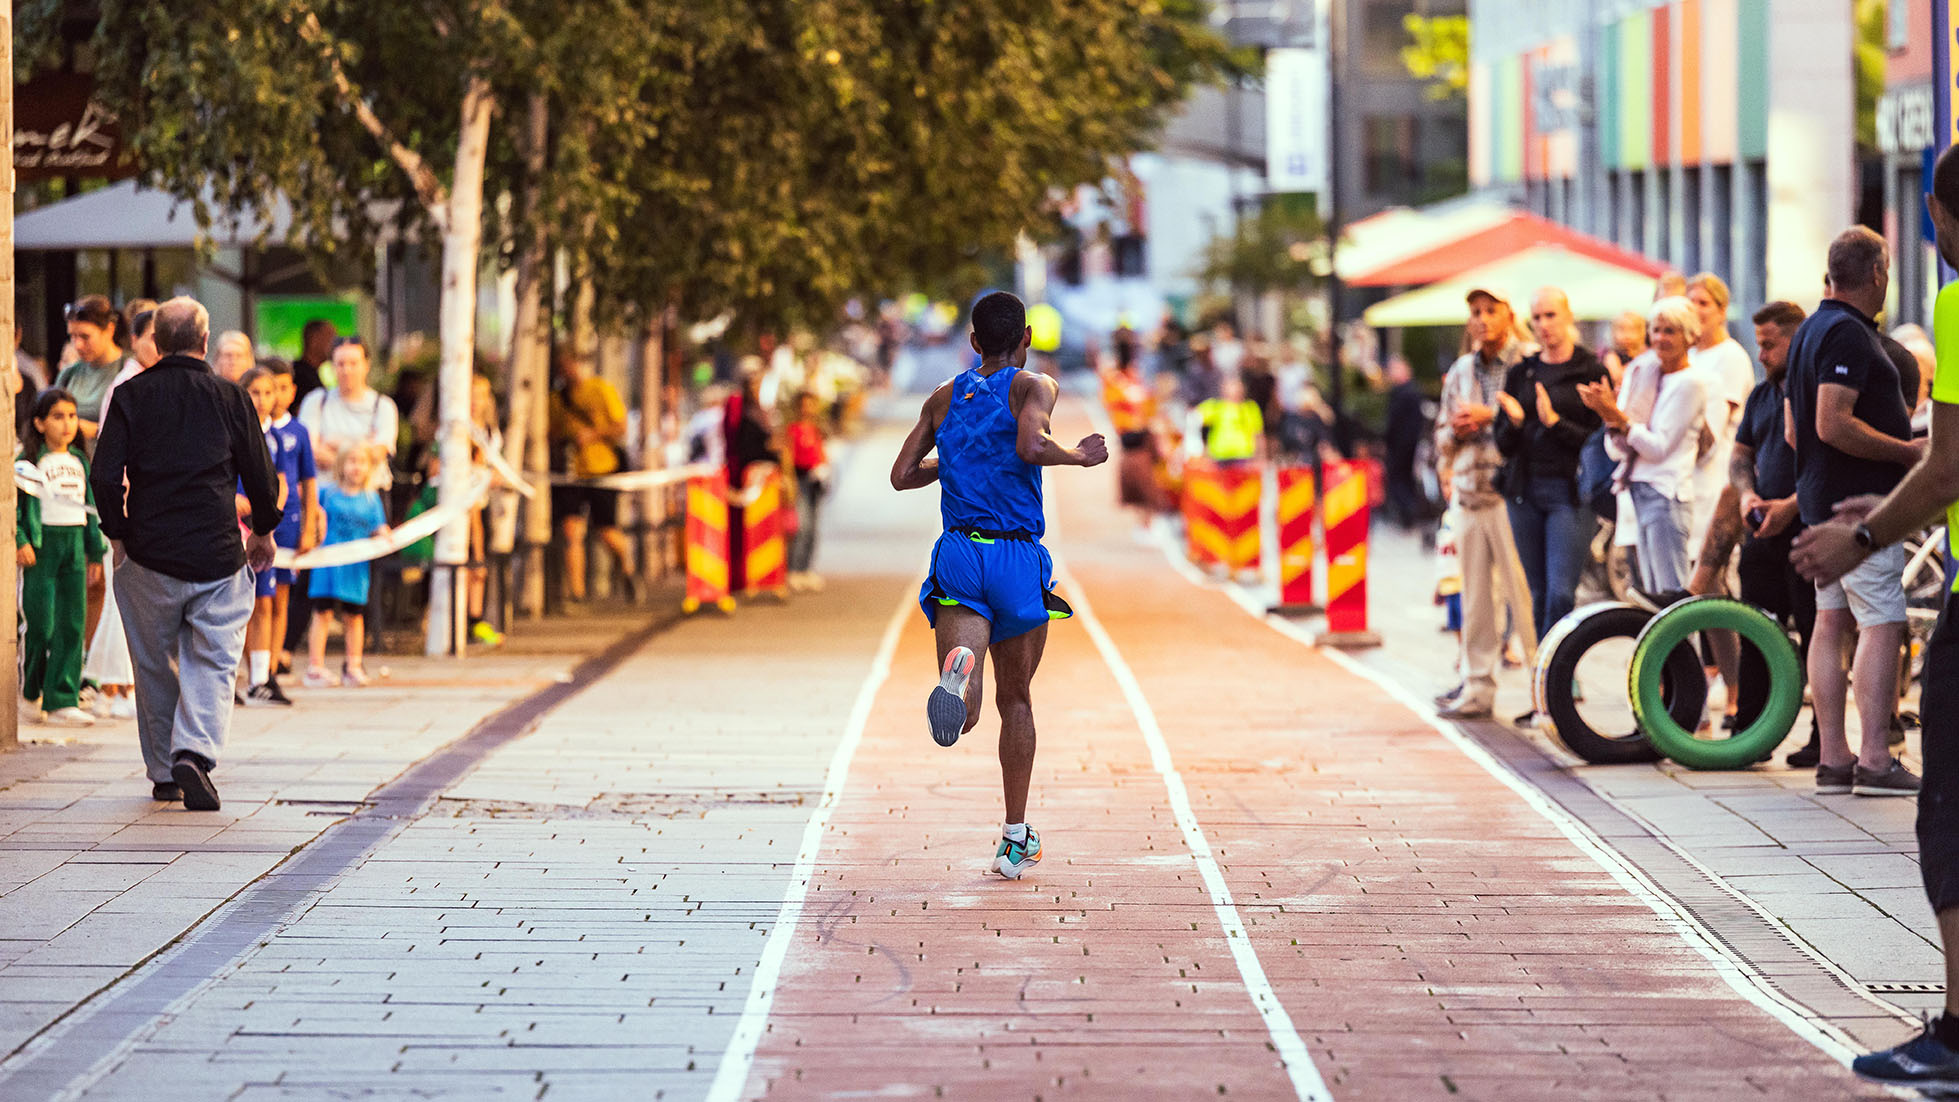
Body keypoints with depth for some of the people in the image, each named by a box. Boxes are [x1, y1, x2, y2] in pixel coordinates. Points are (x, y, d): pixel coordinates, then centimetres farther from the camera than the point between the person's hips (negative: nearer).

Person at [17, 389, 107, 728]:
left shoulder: (80, 461, 15)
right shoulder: (29, 460, -3)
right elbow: (14, 503, -7)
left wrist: (95, 550, 19)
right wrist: (20, 541, -18)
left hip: (74, 545, 5)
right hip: (41, 545, -5)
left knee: (72, 624, -2)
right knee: (40, 623, -6)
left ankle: (62, 702, -2)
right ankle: (28, 693, 13)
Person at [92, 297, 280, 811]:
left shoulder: (131, 396, 0)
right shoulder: (230, 398, 0)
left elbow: (104, 477, -5)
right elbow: (261, 478, 4)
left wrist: (117, 531, 11)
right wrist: (263, 531, 22)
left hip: (148, 554, 1)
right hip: (217, 555, -1)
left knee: (155, 666, 14)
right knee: (213, 661, 3)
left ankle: (164, 773, 19)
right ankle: (194, 753, -19)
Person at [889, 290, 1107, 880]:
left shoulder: (944, 398, 13)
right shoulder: (1033, 386, -1)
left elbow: (902, 474, 13)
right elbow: (1031, 445, -21)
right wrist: (1080, 456, -3)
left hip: (959, 555, 2)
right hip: (1019, 557, -2)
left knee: (964, 714, -13)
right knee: (1016, 699, 17)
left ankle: (958, 672, -52)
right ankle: (1016, 839, 20)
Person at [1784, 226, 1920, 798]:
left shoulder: (1809, 332, 16)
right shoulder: (1849, 334, -16)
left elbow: (1796, 431, 20)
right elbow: (1833, 424, -25)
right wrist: (1907, 450, -16)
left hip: (1821, 503, 10)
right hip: (1861, 503, -10)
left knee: (1832, 623, 9)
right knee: (1882, 625, -10)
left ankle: (1834, 758, 10)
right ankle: (1875, 761, -14)